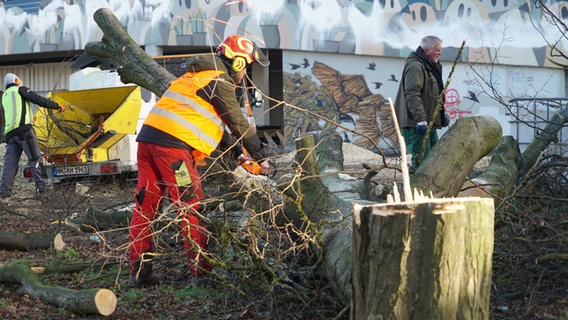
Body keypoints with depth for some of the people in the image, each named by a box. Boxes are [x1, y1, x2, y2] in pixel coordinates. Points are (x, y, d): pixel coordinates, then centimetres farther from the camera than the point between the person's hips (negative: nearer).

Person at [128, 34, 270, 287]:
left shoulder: (201, 76, 27)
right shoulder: (219, 82, -3)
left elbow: (215, 123, 32)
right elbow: (239, 124, -1)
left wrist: (237, 153, 29)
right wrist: (260, 158, 8)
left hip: (148, 136, 9)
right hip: (172, 143, -9)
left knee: (145, 207, 7)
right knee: (191, 209, -4)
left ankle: (139, 272, 10)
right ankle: (201, 271, -3)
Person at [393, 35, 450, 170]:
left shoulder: (430, 67, 20)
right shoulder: (415, 66, -14)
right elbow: (412, 95, -25)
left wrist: (443, 113, 20)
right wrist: (421, 119, -31)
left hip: (428, 124, 11)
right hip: (415, 124, -11)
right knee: (422, 160, -15)